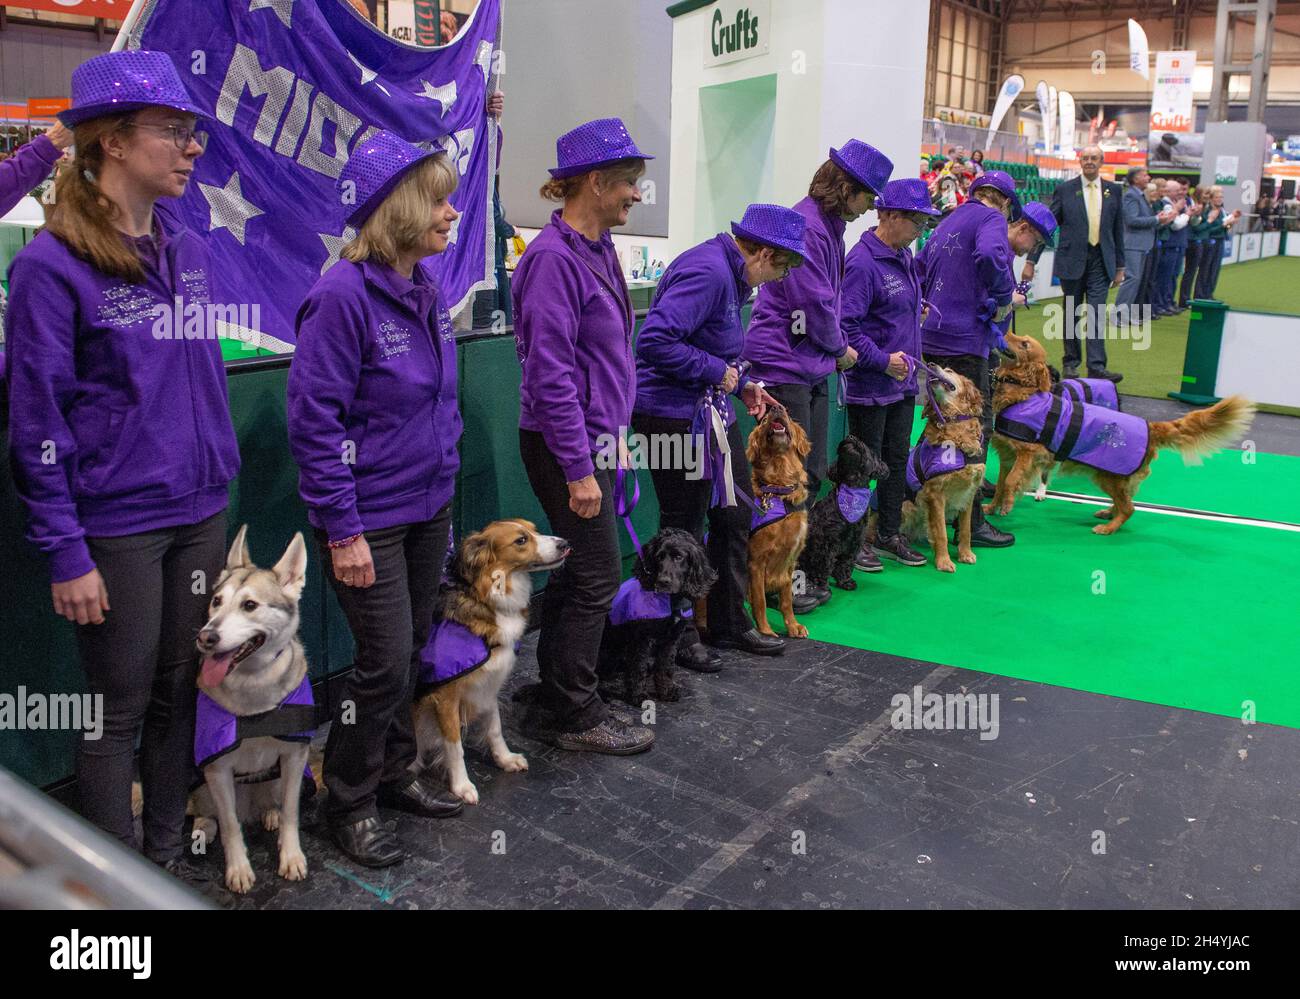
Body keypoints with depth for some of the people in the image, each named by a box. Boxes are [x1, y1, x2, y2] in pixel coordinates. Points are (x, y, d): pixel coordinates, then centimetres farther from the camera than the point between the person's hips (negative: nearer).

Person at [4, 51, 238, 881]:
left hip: (199, 515, 6)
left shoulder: (189, 250, 6)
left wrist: (222, 486, 14)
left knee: (182, 690, 15)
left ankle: (168, 847, 32)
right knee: (120, 709, 7)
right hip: (117, 527, -6)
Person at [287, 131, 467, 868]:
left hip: (429, 506, 8)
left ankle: (395, 773, 36)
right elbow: (315, 421, -20)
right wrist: (343, 530, -20)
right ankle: (348, 803, 21)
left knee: (413, 650, 17)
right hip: (370, 519, -8)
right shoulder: (344, 295, -20)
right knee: (386, 662, -1)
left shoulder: (427, 288, 4)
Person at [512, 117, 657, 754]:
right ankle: (574, 717, 13)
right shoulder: (554, 258, -19)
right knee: (598, 577, -2)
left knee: (575, 571, 16)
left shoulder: (598, 249, 10)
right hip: (568, 443, -10)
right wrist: (580, 469, -22)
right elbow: (551, 375, -22)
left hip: (595, 437, 10)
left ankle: (554, 702, 30)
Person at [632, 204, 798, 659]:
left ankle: (729, 623, 30)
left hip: (713, 413, 10)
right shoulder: (708, 272, -21)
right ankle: (676, 635, 19)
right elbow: (655, 340, -30)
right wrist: (718, 372, -21)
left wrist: (742, 384, 13)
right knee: (684, 527, 2)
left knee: (735, 515, 16)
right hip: (674, 416, -10)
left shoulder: (730, 273, 11)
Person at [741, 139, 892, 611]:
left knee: (812, 474, 12)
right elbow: (813, 303, -18)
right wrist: (840, 349, -3)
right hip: (784, 364, -10)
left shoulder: (829, 225, 15)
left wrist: (836, 347, 8)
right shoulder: (805, 226, -17)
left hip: (812, 367, 10)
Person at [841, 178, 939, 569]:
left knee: (897, 460, 14)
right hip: (869, 386, -9)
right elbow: (846, 324, -23)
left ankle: (889, 535, 26)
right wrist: (882, 360, -22)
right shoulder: (863, 262, -18)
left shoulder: (904, 257, 11)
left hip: (903, 380, 9)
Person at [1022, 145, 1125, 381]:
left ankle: (1096, 367, -9)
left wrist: (1120, 266, 10)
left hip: (1100, 262, 1)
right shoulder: (1064, 190, 1)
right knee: (1072, 315, 7)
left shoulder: (1114, 191, 8)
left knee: (1097, 315, -7)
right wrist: (1031, 260, -3)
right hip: (1072, 261, -1)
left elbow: (1118, 230, 12)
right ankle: (1070, 364, 19)